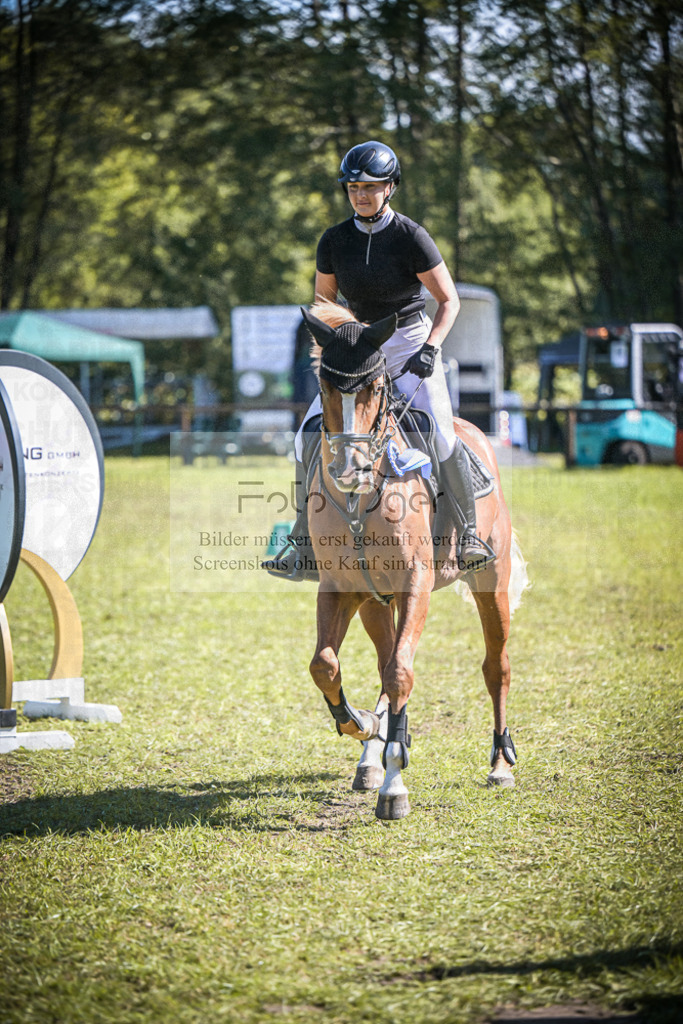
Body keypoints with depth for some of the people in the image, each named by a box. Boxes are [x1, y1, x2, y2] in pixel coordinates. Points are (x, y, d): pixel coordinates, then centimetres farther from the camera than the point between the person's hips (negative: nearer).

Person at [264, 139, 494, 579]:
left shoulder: (411, 237, -12)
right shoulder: (334, 241, 0)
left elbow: (449, 299, -8)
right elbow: (324, 303, 13)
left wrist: (430, 347, -20)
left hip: (411, 344, -4)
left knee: (440, 435, -20)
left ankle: (470, 531, -4)